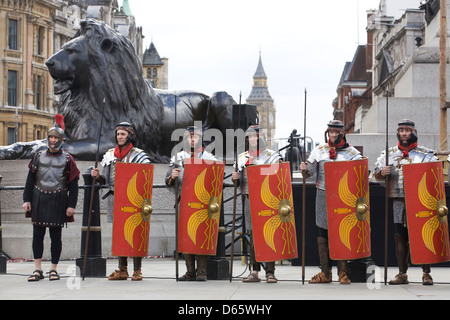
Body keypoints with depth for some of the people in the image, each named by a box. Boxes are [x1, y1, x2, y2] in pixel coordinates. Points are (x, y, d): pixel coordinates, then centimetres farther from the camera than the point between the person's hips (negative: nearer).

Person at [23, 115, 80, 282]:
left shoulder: (67, 160, 2)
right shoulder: (38, 157, 8)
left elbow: (73, 185, 0)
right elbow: (30, 180, 10)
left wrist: (71, 205, -6)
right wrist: (27, 200, 2)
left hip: (58, 202, -2)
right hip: (39, 200, 2)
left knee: (55, 235, 2)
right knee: (38, 234, 1)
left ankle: (54, 269, 11)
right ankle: (38, 270, 6)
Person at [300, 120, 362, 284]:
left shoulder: (351, 152, 4)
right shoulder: (319, 150, 10)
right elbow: (310, 171, 9)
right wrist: (305, 169, -13)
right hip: (323, 196, 2)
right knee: (322, 233, 2)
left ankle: (343, 273, 4)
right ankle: (325, 272, 9)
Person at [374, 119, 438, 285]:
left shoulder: (425, 153, 4)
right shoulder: (389, 153, 13)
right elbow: (376, 174, 14)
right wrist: (382, 173, -8)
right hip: (398, 202, 3)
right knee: (400, 237, 3)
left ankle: (426, 273, 6)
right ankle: (402, 274, 11)